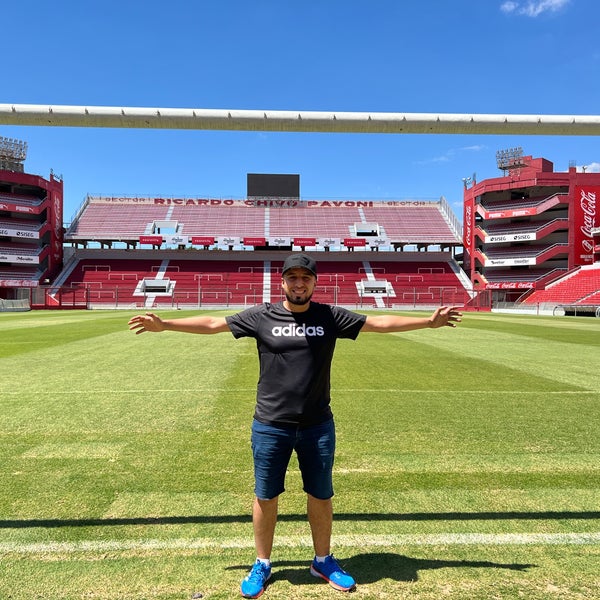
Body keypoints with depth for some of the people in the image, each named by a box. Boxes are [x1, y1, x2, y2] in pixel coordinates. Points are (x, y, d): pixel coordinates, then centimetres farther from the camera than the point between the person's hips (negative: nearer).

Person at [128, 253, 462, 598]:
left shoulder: (331, 317, -1)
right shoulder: (262, 316, -3)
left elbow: (380, 322, 1)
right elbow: (212, 323, 2)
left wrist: (429, 322, -3)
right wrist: (164, 324, -3)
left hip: (318, 426, 1)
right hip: (270, 427, -1)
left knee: (321, 496, 15)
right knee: (265, 497, 13)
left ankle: (323, 561, 39)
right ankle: (262, 564, 36)